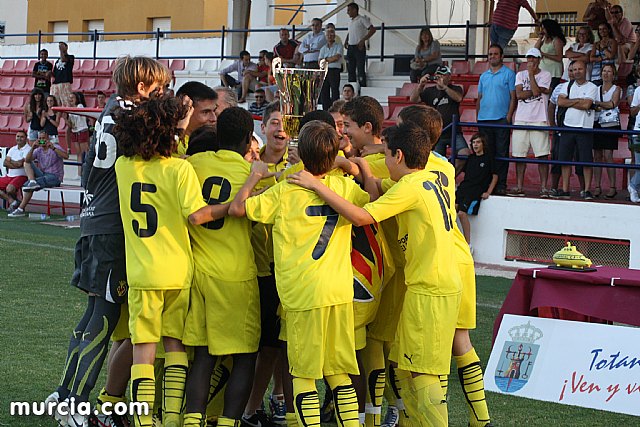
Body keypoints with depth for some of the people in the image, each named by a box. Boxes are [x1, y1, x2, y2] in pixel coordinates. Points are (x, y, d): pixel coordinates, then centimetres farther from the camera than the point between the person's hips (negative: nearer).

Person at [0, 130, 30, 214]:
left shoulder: (28, 149, -6)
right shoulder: (12, 149, 16)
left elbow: (20, 163, -18)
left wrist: (10, 161, 0)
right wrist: (16, 164, -10)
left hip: (21, 176, -8)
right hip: (9, 176, 8)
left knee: (9, 189, -33)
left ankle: (14, 199, 1)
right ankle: (12, 202, -9)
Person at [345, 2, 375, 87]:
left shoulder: (362, 19, -8)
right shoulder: (350, 21, 16)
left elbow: (372, 30, -16)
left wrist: (363, 40, -21)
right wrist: (346, 41, 14)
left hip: (359, 47, -8)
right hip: (350, 48, 8)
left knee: (360, 70, -8)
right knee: (350, 70, 8)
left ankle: (362, 88, -6)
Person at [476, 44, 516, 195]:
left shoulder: (509, 74, 2)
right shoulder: (483, 76, 18)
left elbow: (513, 97, -2)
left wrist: (509, 116, -11)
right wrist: (477, 116, 10)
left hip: (501, 119, -5)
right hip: (484, 120, 5)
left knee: (501, 153, -4)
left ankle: (501, 184, -3)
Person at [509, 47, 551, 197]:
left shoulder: (545, 75, 3)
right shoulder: (520, 75, 13)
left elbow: (536, 91, -12)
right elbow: (519, 94, -1)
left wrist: (531, 73, -6)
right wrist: (537, 92, -6)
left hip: (539, 120, -3)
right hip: (521, 119, 3)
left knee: (542, 154, -7)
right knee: (519, 154, 3)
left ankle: (543, 187, -5)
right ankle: (519, 187, 8)